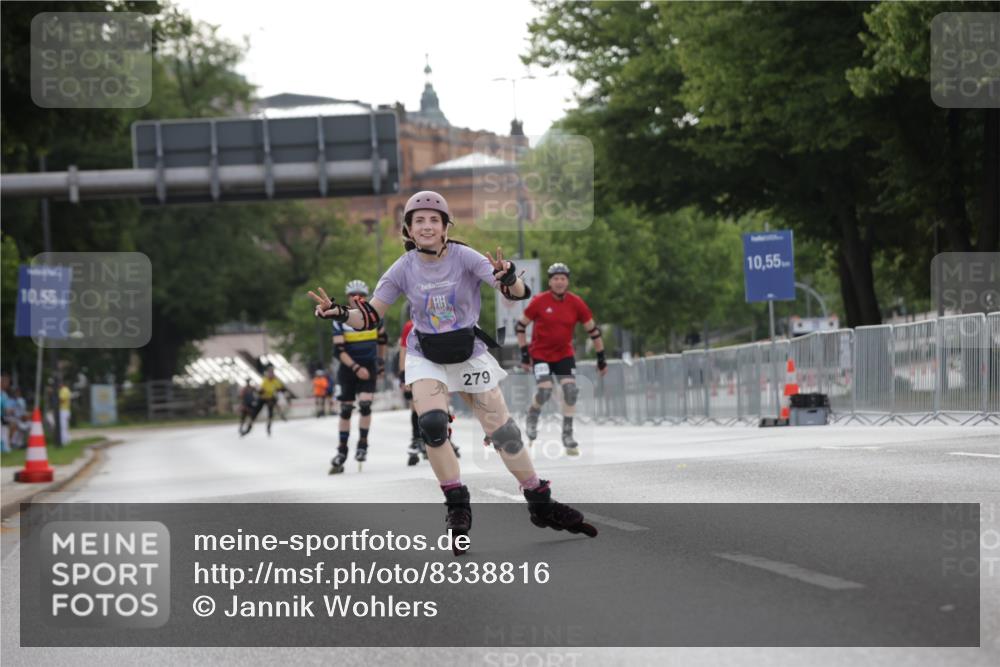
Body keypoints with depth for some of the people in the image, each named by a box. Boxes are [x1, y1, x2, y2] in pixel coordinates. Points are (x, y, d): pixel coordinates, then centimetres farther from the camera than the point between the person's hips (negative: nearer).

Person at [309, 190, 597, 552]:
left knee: (502, 429, -2)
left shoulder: (464, 257, -18)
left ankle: (542, 505, 14)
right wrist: (340, 313, -26)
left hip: (470, 352, -1)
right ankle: (457, 508, -7)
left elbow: (519, 293, -27)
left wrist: (508, 279, -50)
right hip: (426, 357, 1)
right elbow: (370, 316, -6)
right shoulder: (404, 269, -10)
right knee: (431, 423, -21)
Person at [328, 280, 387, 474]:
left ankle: (363, 444, -2)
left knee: (365, 404, -18)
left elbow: (382, 339, 15)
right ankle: (342, 451, 11)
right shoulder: (340, 321, -10)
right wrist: (356, 368, -24)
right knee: (345, 409, 2)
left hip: (369, 365, 0)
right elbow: (338, 351, -14)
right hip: (349, 367, 0)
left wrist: (381, 362, 20)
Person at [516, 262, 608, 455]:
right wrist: (524, 353, -7)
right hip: (540, 353, -3)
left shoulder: (576, 303, -7)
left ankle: (568, 434, 0)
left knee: (570, 389, -13)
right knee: (545, 389, -19)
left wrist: (601, 357, 4)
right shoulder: (539, 302, -13)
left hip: (564, 354, 3)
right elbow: (520, 326, -3)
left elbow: (592, 330, 3)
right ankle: (531, 420, 14)